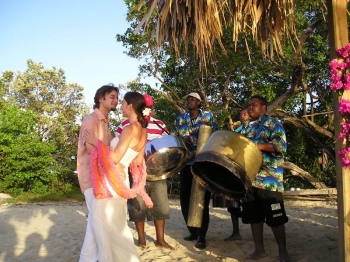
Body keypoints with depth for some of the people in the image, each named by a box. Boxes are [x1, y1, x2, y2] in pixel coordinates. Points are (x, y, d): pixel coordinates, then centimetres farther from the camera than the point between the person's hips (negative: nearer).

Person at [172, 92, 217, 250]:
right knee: (185, 198, 5)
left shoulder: (208, 117, 3)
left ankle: (201, 236, 6)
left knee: (202, 199, -2)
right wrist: (183, 140, -13)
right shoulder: (179, 119, 9)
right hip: (186, 163, 3)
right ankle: (193, 231, 22)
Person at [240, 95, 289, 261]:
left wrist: (257, 145, -22)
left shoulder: (272, 123, -1)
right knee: (253, 216, 9)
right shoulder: (246, 128, 20)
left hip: (269, 180, -7)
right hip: (249, 178, 7)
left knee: (275, 217, -2)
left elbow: (281, 146, -14)